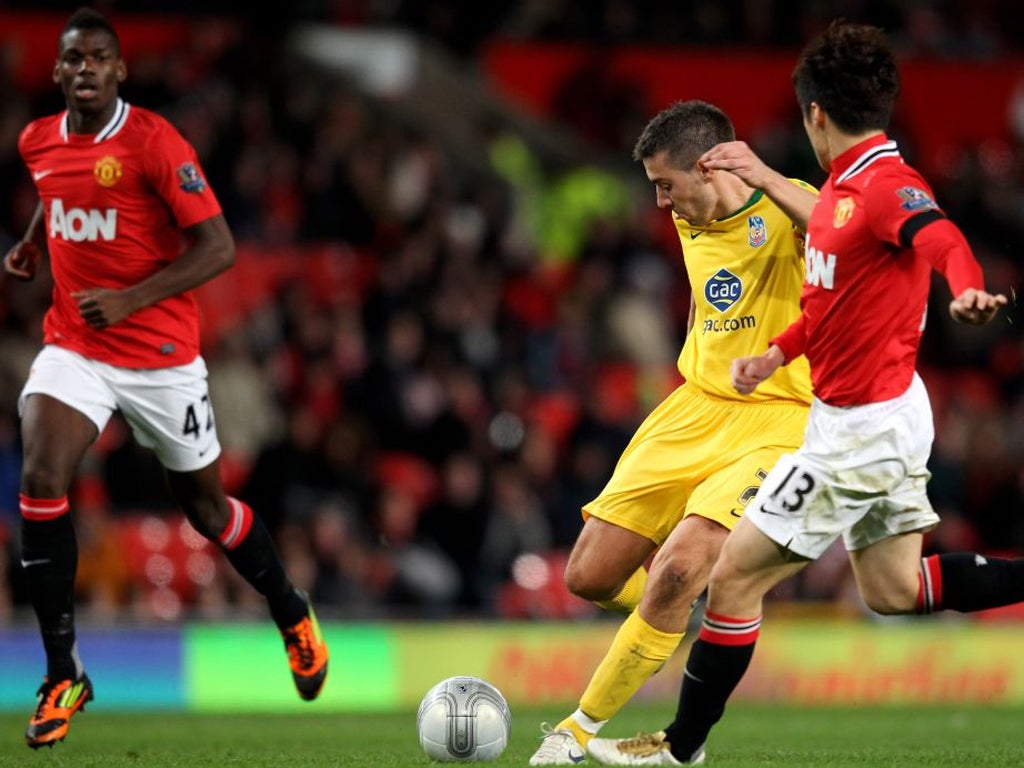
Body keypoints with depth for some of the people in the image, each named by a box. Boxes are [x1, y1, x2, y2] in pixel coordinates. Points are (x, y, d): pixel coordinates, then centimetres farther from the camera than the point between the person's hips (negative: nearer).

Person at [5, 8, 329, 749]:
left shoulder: (155, 143, -16)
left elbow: (219, 247, -21)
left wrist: (131, 299, -29)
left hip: (161, 354, -3)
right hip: (73, 347, 4)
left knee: (208, 507, 11)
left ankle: (294, 615, 41)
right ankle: (63, 675, -11)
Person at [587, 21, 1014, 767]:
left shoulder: (887, 186, -21)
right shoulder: (841, 186, 9)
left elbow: (943, 240, -42)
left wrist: (967, 291, -62)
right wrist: (777, 353, 19)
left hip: (861, 429, -10)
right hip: (887, 415, 10)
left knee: (734, 577, -2)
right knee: (891, 589, 18)